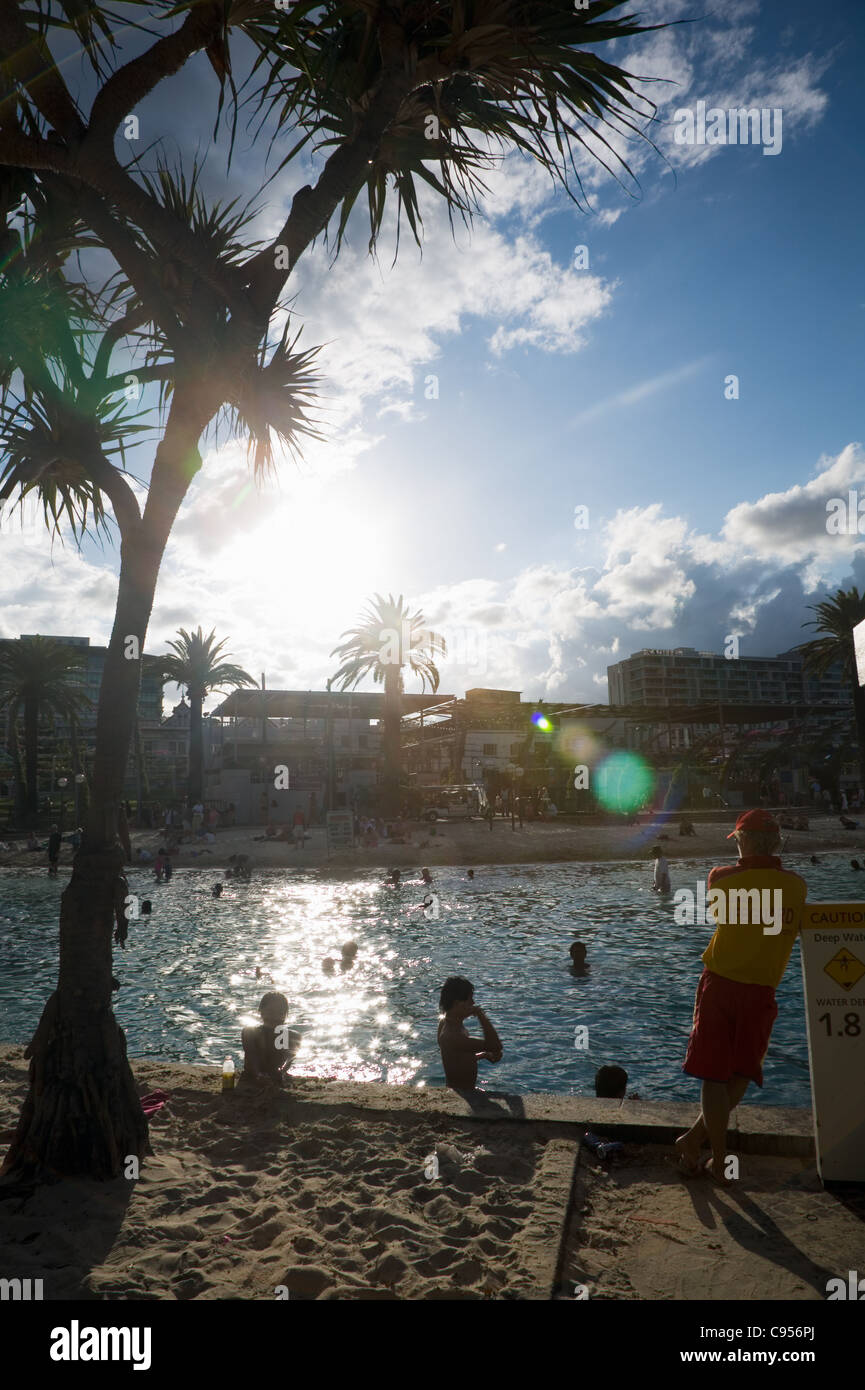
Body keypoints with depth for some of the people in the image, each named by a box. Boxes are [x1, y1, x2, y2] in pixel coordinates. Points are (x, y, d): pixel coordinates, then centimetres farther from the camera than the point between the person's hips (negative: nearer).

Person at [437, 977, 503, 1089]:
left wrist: (484, 1055, 0)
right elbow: (496, 1046, -33)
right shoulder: (452, 1036, -31)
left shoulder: (446, 1023, 1)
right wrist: (481, 1015, -30)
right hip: (462, 1093, -9)